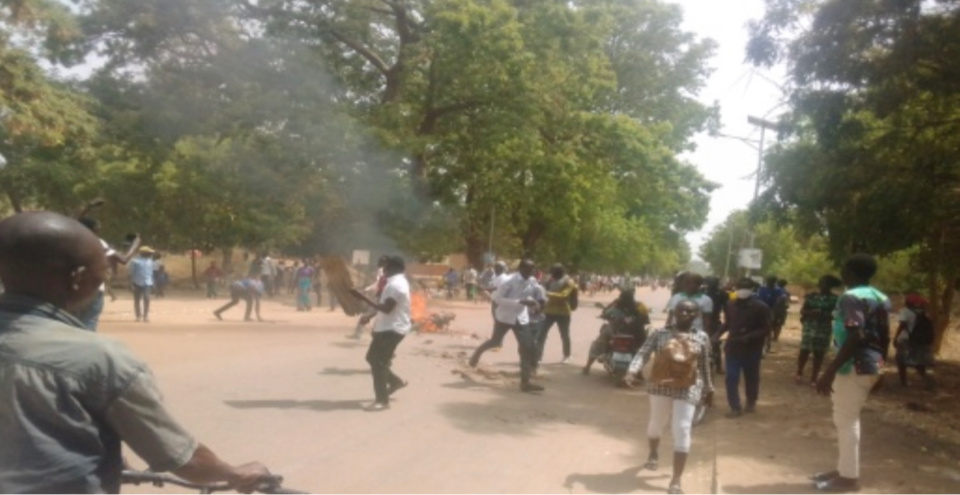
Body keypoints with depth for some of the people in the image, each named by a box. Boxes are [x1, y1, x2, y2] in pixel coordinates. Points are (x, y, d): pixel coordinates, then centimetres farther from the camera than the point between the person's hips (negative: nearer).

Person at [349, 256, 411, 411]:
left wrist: (364, 298, -28)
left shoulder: (395, 285, -20)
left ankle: (382, 400, 0)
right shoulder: (396, 282, 15)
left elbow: (386, 308, -29)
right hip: (388, 327, 11)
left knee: (378, 363, -7)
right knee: (373, 358, 17)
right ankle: (396, 381, 27)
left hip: (392, 329, -11)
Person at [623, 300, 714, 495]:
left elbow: (705, 365, 11)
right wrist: (632, 371, -26)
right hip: (660, 385, 1)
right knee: (656, 423, 18)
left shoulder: (702, 337, 2)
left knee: (682, 430, -5)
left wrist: (709, 389, 15)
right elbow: (643, 354, -10)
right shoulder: (660, 333, -2)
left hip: (688, 389, -1)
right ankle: (653, 453, 50)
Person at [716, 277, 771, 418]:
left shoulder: (760, 307, -10)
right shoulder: (731, 305, 3)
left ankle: (751, 403, 34)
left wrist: (748, 337, -25)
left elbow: (765, 330, -11)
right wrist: (718, 334, -2)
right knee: (731, 378, -2)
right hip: (733, 347, 3)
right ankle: (735, 407, 7)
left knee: (751, 378, 13)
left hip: (752, 350, -3)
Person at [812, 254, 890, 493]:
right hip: (871, 364, 10)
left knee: (846, 420, 0)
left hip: (855, 366, -10)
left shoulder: (851, 297, -17)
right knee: (847, 418, 18)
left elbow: (856, 337, -26)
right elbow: (884, 337, 15)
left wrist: (829, 371, -28)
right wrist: (878, 367, 25)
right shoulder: (880, 298, 12)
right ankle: (844, 469, 27)